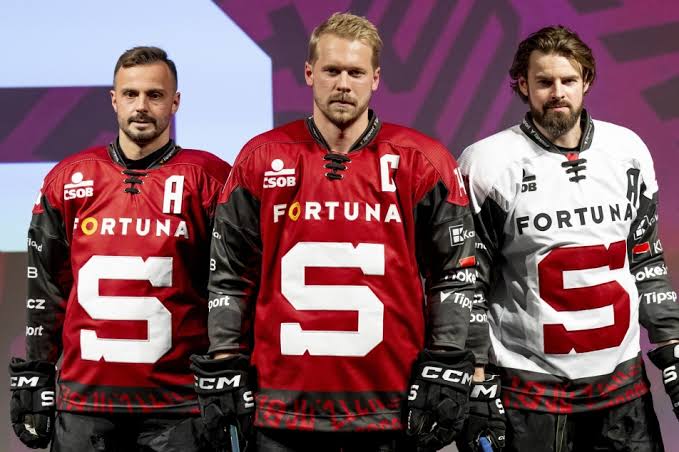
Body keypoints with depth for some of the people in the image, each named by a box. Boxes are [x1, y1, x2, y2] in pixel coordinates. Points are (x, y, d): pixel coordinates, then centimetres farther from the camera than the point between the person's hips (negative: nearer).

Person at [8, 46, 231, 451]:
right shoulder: (68, 180, 7)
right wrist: (31, 382, 8)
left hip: (176, 405, -2)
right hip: (83, 401, 3)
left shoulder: (208, 179, -1)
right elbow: (44, 290, 12)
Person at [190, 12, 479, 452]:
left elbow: (455, 275, 2)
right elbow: (229, 275, 8)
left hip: (392, 408, -1)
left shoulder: (423, 162, 0)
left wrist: (443, 375, -4)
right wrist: (224, 371, 4)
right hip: (283, 405, 1)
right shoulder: (262, 160, 4)